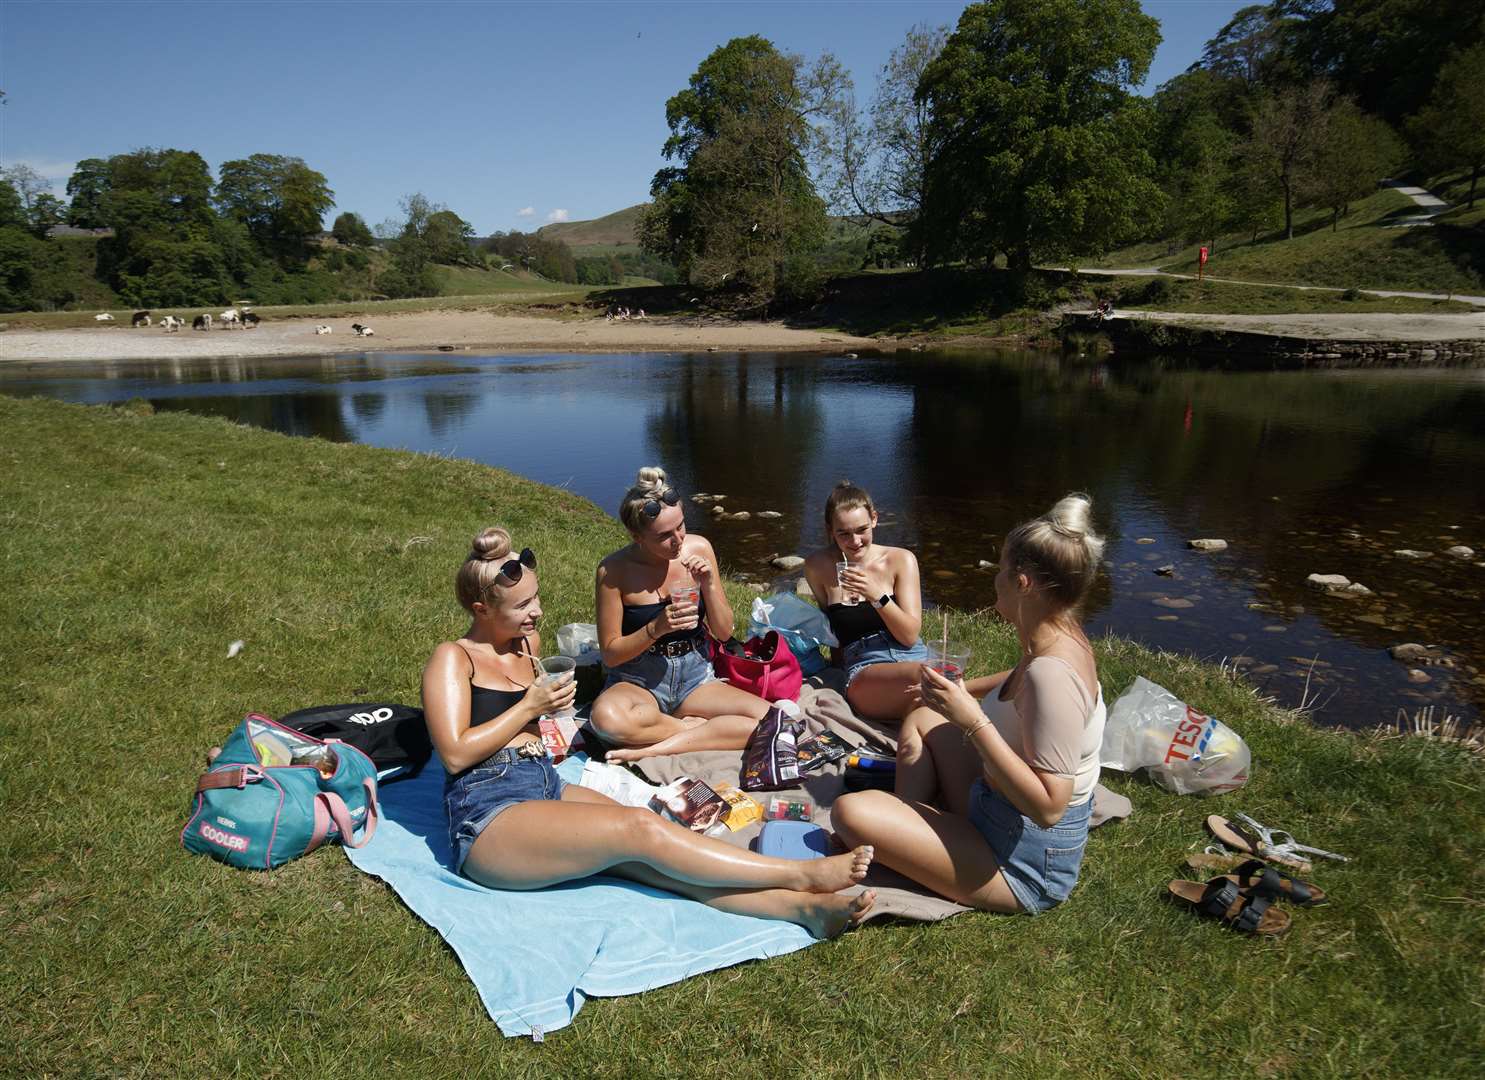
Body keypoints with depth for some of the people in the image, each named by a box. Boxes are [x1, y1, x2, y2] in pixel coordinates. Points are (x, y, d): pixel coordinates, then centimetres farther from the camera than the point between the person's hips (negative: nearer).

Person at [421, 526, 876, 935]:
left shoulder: (527, 643, 17)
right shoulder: (453, 658, -3)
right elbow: (455, 753, -12)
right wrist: (530, 706, -8)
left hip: (547, 785, 6)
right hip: (487, 819, -6)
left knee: (651, 860, -21)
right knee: (641, 828, -26)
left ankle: (804, 906, -38)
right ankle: (801, 875, -25)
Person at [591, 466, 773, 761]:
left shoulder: (699, 549, -5)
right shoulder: (614, 571, -14)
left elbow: (724, 632, 1)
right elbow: (610, 654, -8)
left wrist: (708, 584, -17)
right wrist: (657, 628, -25)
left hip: (695, 679, 3)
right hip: (639, 683, -3)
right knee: (607, 717, -38)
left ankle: (652, 749, -18)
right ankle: (693, 726, -12)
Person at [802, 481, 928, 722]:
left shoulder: (900, 560, 5)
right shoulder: (818, 567, 5)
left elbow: (910, 635, -2)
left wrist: (877, 595, -14)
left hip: (915, 657, 2)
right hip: (864, 668, -2)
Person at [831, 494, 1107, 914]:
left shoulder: (1051, 673, -31)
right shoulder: (1061, 637, -1)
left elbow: (1048, 806, -33)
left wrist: (973, 720, -33)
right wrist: (963, 690, 24)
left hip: (1023, 866, -10)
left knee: (850, 812, -23)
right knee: (921, 719, 23)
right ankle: (910, 823, 12)